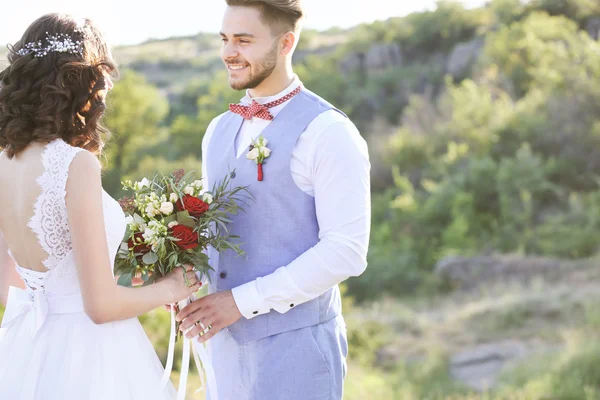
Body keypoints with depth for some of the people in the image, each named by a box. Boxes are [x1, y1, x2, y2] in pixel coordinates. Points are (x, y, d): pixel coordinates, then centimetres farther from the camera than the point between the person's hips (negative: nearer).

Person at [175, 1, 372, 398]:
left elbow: (346, 251, -18)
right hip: (228, 344, 6)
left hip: (296, 346, -6)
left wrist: (243, 300, -19)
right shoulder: (220, 130, 11)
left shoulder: (328, 132, -12)